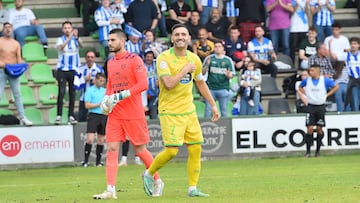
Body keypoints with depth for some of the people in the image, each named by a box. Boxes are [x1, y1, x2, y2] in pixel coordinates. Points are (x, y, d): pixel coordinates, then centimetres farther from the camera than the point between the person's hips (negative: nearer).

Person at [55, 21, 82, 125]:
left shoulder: (75, 39, 4)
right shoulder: (61, 39, 2)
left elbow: (81, 45, -18)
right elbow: (60, 47, -20)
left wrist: (77, 37, -39)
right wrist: (69, 38, -34)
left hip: (73, 70, 2)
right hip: (62, 70, -2)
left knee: (72, 93, 4)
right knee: (61, 92, -8)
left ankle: (71, 116, 9)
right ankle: (59, 115, -7)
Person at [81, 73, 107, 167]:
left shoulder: (105, 91, 15)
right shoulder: (89, 90, -1)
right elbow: (87, 105, -8)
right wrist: (99, 104, -10)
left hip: (104, 116, 5)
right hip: (93, 116, -5)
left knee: (101, 140, 6)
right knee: (90, 139, -14)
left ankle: (98, 161, 12)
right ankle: (85, 161, -10)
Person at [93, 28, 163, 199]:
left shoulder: (134, 60, -8)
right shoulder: (110, 63, 13)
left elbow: (143, 84, -15)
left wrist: (121, 95, -21)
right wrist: (106, 99, 4)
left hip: (134, 114, -6)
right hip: (114, 114, 6)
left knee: (140, 150, 3)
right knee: (111, 149, -6)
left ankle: (157, 182, 23)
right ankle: (110, 190, -10)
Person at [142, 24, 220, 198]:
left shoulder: (194, 59, 8)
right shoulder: (164, 58, -12)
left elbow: (200, 83, 22)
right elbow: (168, 83, -23)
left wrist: (213, 104, 22)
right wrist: (185, 70, -15)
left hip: (188, 110, 6)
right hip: (170, 112, -6)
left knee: (195, 149, 2)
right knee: (171, 150, -11)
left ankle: (193, 188, 10)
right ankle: (149, 174, 14)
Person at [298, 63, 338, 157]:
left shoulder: (325, 80, -5)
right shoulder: (307, 80, -1)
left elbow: (336, 87, 7)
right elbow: (300, 88, 19)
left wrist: (326, 95, 0)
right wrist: (306, 94, 4)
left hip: (321, 107, 0)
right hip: (311, 106, 0)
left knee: (319, 129, 3)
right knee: (310, 129, -8)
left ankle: (318, 150, 13)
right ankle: (308, 151, -2)